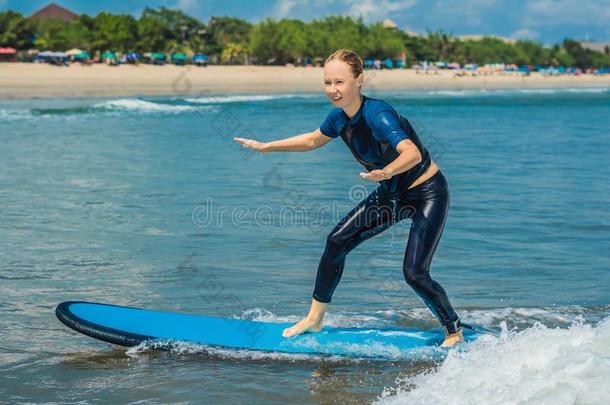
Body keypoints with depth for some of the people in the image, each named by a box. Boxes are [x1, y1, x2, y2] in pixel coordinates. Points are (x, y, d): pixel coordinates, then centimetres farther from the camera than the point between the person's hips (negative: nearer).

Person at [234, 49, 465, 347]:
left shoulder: (377, 115, -30)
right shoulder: (340, 117, -5)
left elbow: (413, 153, -46)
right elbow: (313, 140, 17)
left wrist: (386, 171, -65)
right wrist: (266, 147, 19)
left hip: (428, 194, -8)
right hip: (393, 194, 8)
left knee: (414, 273, -16)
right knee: (337, 241, 3)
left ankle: (455, 333, 7)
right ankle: (314, 319, 16)